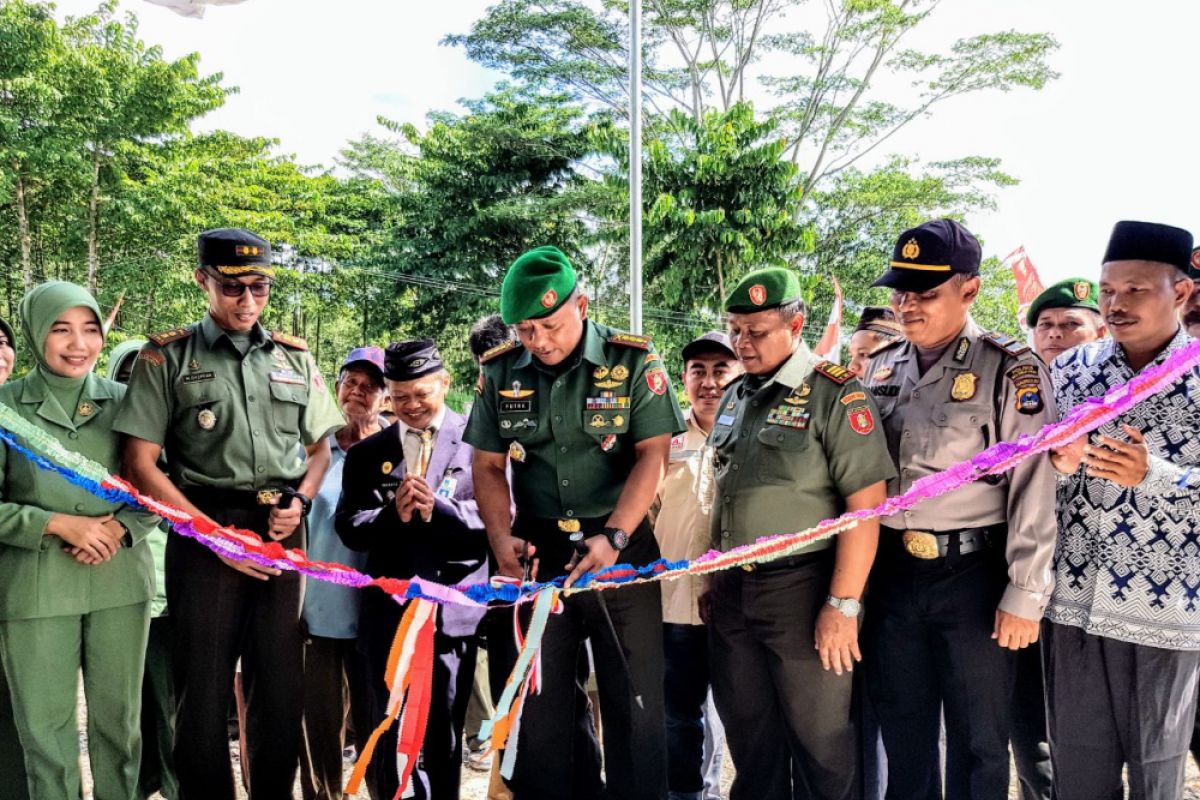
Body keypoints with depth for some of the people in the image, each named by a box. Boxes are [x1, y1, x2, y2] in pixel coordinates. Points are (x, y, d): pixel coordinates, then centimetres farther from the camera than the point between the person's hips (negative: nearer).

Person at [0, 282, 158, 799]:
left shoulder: (123, 401, 6)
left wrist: (119, 528, -9)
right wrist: (58, 524, -14)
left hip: (120, 579, 2)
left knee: (118, 718, 10)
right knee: (45, 727, 6)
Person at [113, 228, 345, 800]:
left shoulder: (295, 357, 12)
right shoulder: (167, 357, 2)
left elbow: (319, 448, 19)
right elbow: (141, 465, -3)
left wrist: (299, 502, -2)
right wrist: (218, 535, -9)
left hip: (282, 536, 3)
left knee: (282, 688, 8)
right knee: (204, 691, 3)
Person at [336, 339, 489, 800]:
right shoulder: (367, 453, 10)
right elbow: (349, 529, 3)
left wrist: (437, 510, -21)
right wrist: (394, 515, -16)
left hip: (453, 608, -2)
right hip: (390, 611, 3)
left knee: (442, 736, 10)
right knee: (390, 736, 9)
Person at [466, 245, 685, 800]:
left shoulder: (633, 361, -6)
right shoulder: (500, 373, 4)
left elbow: (652, 455, -10)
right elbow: (488, 466, 7)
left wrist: (613, 538, -21)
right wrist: (501, 538, -8)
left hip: (622, 548, -2)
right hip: (538, 551, 3)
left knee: (634, 700, 4)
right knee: (538, 698, 11)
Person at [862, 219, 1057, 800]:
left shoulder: (1010, 371, -9)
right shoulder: (881, 370, 8)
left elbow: (1034, 488, -12)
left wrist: (1023, 595, -14)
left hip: (973, 574, -5)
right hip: (891, 572, 5)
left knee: (978, 741, 10)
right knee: (902, 730, 17)